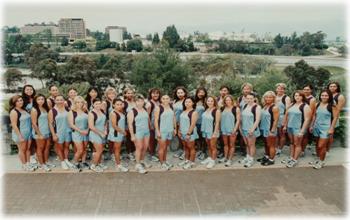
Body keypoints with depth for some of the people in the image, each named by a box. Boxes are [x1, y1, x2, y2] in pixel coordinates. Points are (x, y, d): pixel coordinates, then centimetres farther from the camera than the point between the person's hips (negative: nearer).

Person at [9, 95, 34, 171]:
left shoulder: (24, 110, 8)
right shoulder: (14, 112, -14)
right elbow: (14, 125, -17)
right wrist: (20, 136, -19)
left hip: (29, 133, 7)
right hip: (20, 134, -7)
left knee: (28, 149, 14)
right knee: (22, 150, 7)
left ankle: (28, 163, 27)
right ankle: (24, 165, 20)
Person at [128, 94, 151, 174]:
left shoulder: (145, 109, 9)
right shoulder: (132, 111, -9)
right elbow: (130, 124, -13)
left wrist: (150, 127, 14)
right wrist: (132, 135, -16)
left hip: (147, 131, 6)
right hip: (137, 132, -6)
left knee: (145, 147, 11)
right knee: (139, 148, -3)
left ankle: (142, 161, 30)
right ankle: (138, 165, 8)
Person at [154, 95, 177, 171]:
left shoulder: (171, 107, 7)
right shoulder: (158, 108, -10)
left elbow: (174, 118, 14)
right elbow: (156, 120, -12)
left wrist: (174, 128, 12)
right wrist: (157, 131, -16)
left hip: (170, 130, 5)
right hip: (162, 130, -5)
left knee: (166, 147, 16)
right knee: (162, 147, 0)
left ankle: (165, 161, 29)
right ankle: (162, 164, 11)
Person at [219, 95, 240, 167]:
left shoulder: (236, 109, -7)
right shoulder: (223, 108, 5)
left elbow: (238, 120, -9)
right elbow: (220, 119, 10)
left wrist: (235, 129, -15)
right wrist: (220, 128, 3)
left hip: (232, 130, -4)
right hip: (224, 129, 4)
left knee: (231, 145, 5)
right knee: (225, 144, 16)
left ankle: (230, 160, 11)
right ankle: (225, 158, 27)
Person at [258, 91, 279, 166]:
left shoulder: (274, 107, -15)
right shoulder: (265, 106, 8)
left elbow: (275, 120, -17)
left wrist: (272, 131, -19)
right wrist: (261, 127, 11)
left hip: (270, 129, -8)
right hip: (264, 129, 8)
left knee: (271, 145, 4)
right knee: (266, 144, 20)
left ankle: (271, 160, 15)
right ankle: (266, 157, 35)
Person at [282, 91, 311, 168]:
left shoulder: (305, 106, -10)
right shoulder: (292, 105, 10)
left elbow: (307, 119, -15)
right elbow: (287, 115, 17)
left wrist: (302, 131, -18)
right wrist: (285, 125, 15)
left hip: (298, 128, -6)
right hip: (290, 127, 6)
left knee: (297, 144, 4)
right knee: (292, 143, 16)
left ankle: (295, 160, 13)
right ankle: (291, 158, 27)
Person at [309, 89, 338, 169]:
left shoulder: (332, 106, -9)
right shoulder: (317, 104, 5)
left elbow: (335, 118, -8)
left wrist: (331, 128, -12)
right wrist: (311, 126, 12)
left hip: (325, 128, -5)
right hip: (317, 127, 5)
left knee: (321, 146, -6)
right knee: (317, 145, 14)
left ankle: (321, 161, 12)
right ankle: (318, 159, 31)